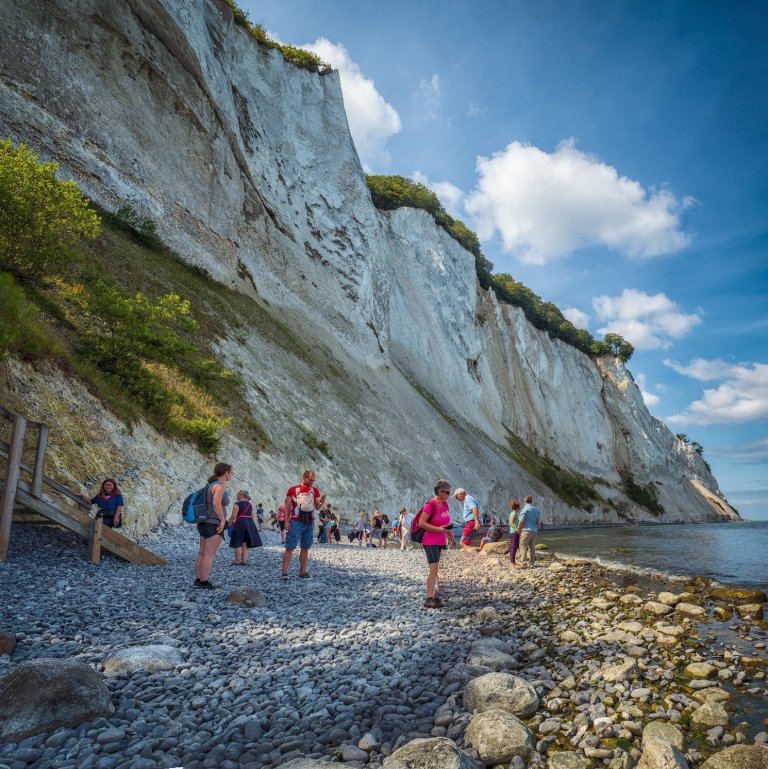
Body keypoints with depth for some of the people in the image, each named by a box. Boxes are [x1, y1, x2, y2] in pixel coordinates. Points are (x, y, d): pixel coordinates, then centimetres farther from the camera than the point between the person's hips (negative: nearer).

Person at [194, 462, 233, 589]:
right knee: (209, 554, -5)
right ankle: (204, 583, -1)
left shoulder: (211, 485, 13)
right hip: (214, 524, -10)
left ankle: (198, 580, 19)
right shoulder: (220, 486, -16)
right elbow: (216, 503, -30)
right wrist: (223, 519, -21)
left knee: (202, 553, 13)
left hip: (204, 523, 10)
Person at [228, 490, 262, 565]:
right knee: (245, 543, 12)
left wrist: (230, 522, 0)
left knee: (238, 543, 1)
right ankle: (244, 560, 13)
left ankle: (238, 561, 2)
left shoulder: (237, 504, -8)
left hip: (240, 523, -7)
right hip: (249, 523, 7)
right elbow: (252, 516, 15)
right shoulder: (249, 504, 13)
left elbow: (233, 516, -14)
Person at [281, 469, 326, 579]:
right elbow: (287, 506, -1)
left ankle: (303, 571, 16)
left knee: (305, 548, 9)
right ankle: (284, 572, -8)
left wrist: (321, 502, -14)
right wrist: (286, 521, -9)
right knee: (290, 547, -7)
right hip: (296, 522, -4)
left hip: (309, 522, 4)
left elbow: (317, 507, 9)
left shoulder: (315, 490, 7)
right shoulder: (293, 489, -3)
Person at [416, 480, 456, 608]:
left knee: (435, 569, 14)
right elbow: (421, 523, -20)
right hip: (430, 541, -8)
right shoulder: (430, 505, -19)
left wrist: (451, 536, 17)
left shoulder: (445, 504, 5)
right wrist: (438, 529, -25)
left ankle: (431, 595, 24)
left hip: (440, 541, 9)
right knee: (434, 569, -11)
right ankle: (429, 599, -7)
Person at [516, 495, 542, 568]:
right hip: (534, 531, 7)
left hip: (526, 530, -7)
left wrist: (519, 529, -2)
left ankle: (523, 564, -11)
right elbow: (538, 521, 14)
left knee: (523, 547, -5)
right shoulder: (536, 509, 10)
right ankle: (532, 563, 18)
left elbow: (521, 521, -15)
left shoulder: (525, 509, -11)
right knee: (532, 547, 13)